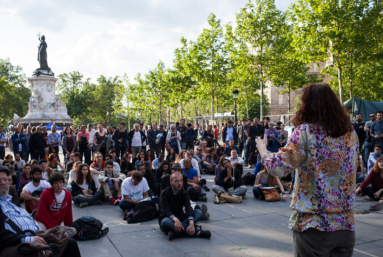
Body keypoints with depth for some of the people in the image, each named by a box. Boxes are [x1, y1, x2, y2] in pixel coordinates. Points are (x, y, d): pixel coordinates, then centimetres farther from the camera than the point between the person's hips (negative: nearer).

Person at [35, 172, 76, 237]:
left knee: (73, 231, -22)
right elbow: (41, 214, -10)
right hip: (43, 222, -5)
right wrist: (52, 228, -14)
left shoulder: (68, 195, 5)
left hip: (56, 225, 6)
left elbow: (68, 214, 13)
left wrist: (69, 227, 12)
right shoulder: (46, 193, -8)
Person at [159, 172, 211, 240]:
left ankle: (176, 232, -39)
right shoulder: (165, 193, -13)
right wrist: (175, 219, -48)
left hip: (180, 217, 4)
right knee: (165, 221, -41)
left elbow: (188, 208, -19)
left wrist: (191, 223, -39)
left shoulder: (184, 193, -2)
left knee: (199, 212, -19)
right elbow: (166, 211, -26)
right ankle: (196, 232, -40)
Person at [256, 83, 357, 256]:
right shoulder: (351, 133, 3)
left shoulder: (306, 132, -15)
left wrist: (262, 147, -1)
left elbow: (277, 167, -20)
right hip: (346, 226, 5)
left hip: (313, 226, -5)